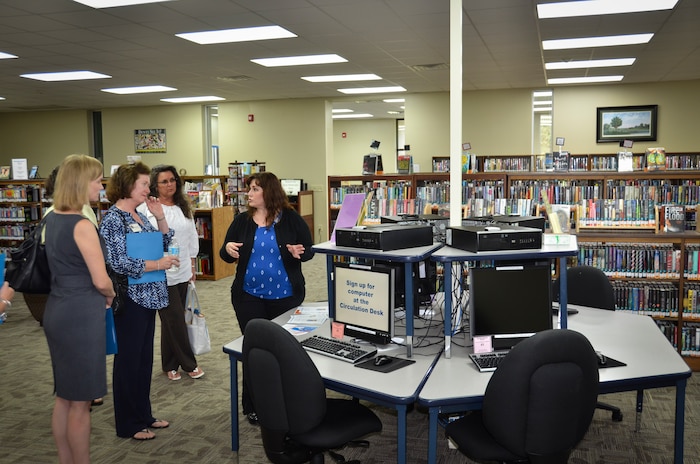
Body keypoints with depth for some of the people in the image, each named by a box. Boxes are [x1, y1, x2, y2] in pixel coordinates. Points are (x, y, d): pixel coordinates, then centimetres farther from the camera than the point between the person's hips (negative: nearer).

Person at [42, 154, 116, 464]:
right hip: (80, 315, -9)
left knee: (64, 396, 18)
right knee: (80, 401, 3)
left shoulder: (53, 218, 9)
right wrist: (111, 296, 3)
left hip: (57, 311, 9)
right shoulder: (82, 225, -18)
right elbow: (100, 281, -18)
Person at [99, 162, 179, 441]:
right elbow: (118, 263, -22)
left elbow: (163, 243, 17)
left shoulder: (139, 216, 12)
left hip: (148, 296, 9)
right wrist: (157, 264, -17)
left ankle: (144, 415, 27)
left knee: (145, 357, 15)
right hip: (130, 298, -9)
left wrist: (160, 216, 4)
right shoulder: (113, 219, -14)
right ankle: (128, 424, 15)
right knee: (128, 359, 2)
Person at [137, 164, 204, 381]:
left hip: (182, 272, 6)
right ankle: (189, 364, 13)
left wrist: (192, 266, 16)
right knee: (175, 320, 0)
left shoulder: (184, 208, 11)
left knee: (173, 321, 12)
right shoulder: (146, 209, -9)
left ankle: (170, 364, 25)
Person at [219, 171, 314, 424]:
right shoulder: (241, 221, 2)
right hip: (249, 296, 1)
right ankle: (253, 406, 18)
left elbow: (309, 250, -1)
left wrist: (299, 252, -23)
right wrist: (228, 249, -17)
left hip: (285, 296, -1)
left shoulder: (291, 219, -4)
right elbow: (225, 254, 6)